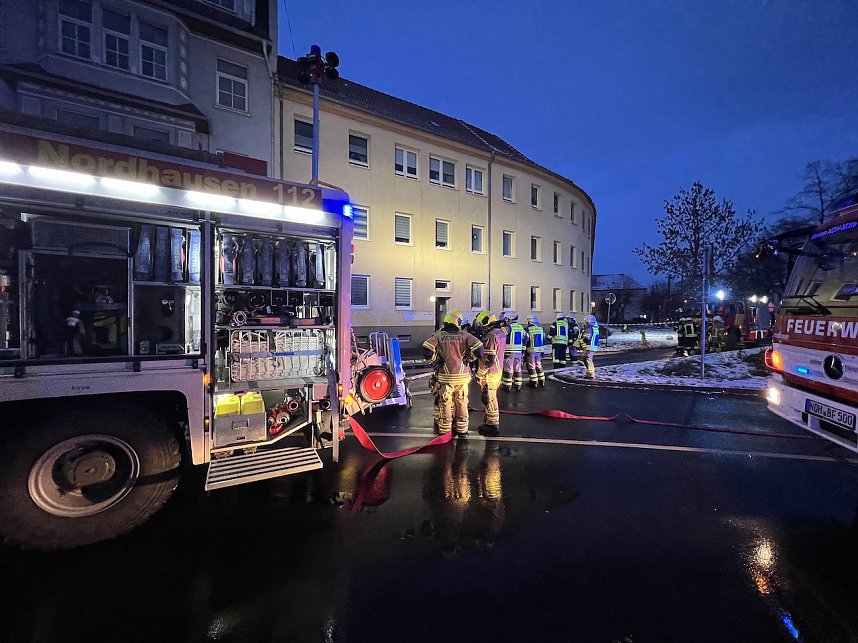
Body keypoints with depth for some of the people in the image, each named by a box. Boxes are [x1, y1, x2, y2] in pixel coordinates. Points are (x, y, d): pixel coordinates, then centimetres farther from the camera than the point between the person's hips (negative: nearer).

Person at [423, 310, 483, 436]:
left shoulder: (439, 335, -4)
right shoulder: (464, 335, -2)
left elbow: (427, 349, -18)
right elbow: (478, 349, -12)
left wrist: (436, 363, -4)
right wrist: (467, 359, 4)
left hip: (445, 377, -1)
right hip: (462, 375, 1)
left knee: (445, 404, 12)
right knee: (462, 403, 17)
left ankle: (444, 431, 21)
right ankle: (462, 430, 27)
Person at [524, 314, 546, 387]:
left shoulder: (528, 329, -13)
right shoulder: (541, 329, 5)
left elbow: (525, 340, -16)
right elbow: (544, 340, 12)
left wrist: (524, 349, -5)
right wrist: (542, 350, 20)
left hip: (531, 351, -5)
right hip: (539, 350, 6)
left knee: (531, 366, 4)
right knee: (539, 365, 17)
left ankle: (533, 382, 6)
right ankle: (541, 381, 21)